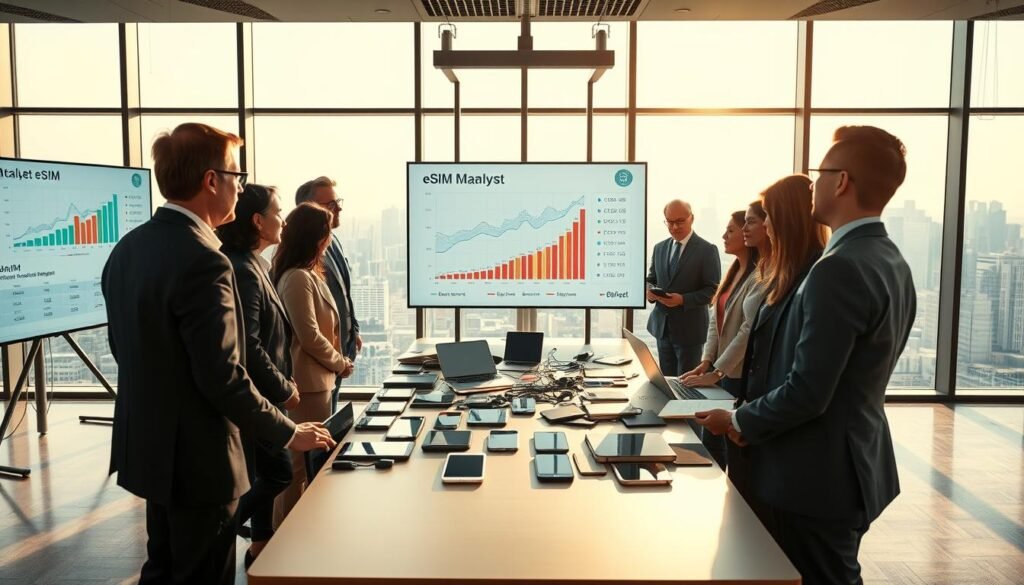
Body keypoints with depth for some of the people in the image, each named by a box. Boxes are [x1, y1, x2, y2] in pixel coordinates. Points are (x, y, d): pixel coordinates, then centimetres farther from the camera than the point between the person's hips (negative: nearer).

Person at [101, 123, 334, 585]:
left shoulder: (127, 248, 3)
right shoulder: (204, 261, -25)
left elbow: (124, 346, 12)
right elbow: (223, 377, -25)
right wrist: (288, 434, -13)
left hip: (147, 445, 9)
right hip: (196, 457, -9)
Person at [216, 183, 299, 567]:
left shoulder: (255, 265, 10)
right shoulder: (242, 270, -22)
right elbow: (248, 347, -27)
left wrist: (281, 383, 9)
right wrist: (284, 390, -16)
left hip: (261, 396, 11)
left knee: (278, 472, 20)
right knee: (242, 484, 3)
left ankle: (261, 548, 34)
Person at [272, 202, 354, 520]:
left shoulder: (308, 275, 13)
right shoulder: (297, 278, -19)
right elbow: (310, 337, -22)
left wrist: (337, 361, 7)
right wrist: (341, 363, -8)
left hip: (317, 378, 10)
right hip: (307, 382, -10)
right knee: (303, 462, 1)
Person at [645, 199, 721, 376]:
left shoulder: (707, 250, -8)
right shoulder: (659, 247, 10)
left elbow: (713, 289, -11)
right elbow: (651, 278, 17)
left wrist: (683, 299, -24)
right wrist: (649, 290, -7)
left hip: (689, 328, -5)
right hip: (662, 326, 5)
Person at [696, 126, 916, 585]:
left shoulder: (839, 269, -25)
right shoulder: (892, 263, 7)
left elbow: (808, 391, -26)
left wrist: (740, 422, -9)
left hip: (820, 474, -9)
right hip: (858, 463, 9)